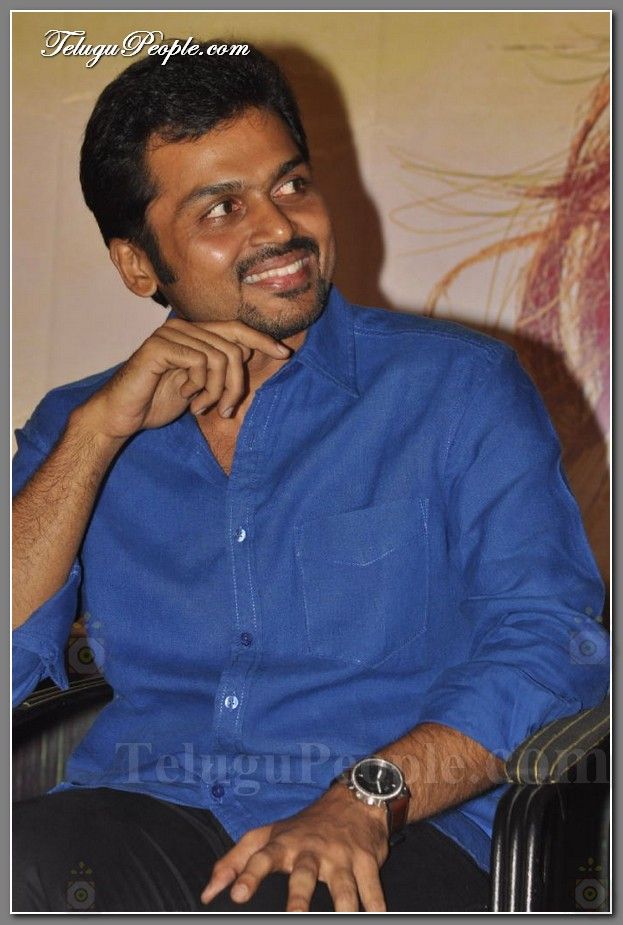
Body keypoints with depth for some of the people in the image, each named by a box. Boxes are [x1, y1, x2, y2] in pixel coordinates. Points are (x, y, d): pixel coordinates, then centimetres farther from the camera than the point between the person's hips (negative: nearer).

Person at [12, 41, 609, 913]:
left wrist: (366, 800, -18)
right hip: (141, 816, 3)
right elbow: (8, 663, 6)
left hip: (390, 843, -2)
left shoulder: (459, 387, 11)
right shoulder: (80, 430, 20)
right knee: (18, 864, -33)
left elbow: (549, 644, -1)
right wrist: (100, 430, 0)